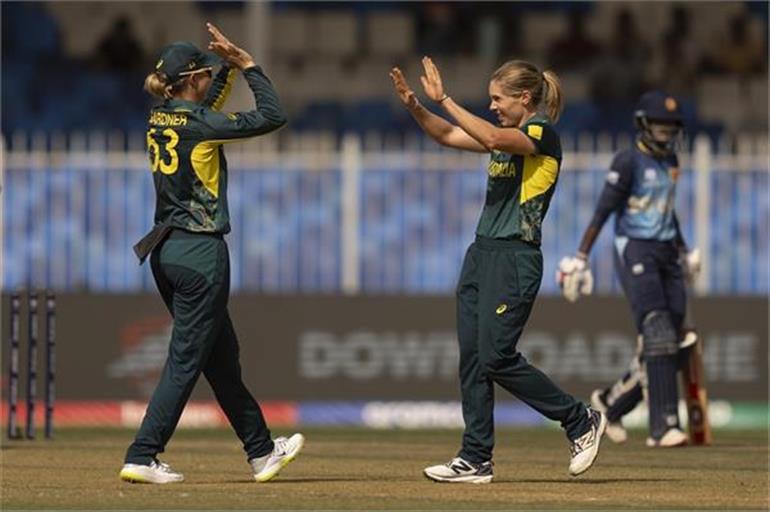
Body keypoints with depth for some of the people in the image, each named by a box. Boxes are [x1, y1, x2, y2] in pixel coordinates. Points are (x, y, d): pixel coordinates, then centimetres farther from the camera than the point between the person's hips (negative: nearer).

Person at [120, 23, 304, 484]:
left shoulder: (161, 119, 8)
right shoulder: (198, 124, -15)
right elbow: (272, 116, -16)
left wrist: (231, 66, 19)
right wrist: (248, 64, -6)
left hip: (167, 252, 9)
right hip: (201, 253, -9)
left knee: (222, 357, 16)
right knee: (186, 360, -4)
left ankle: (262, 451, 26)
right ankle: (142, 457, -6)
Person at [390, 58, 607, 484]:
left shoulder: (542, 134, -10)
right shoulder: (508, 136, 16)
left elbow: (490, 139, -27)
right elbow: (447, 135, 19)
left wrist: (444, 100, -27)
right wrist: (414, 105, 3)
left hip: (515, 258, -9)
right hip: (481, 253, 9)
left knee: (496, 357, -10)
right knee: (471, 357, 3)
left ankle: (581, 420, 5)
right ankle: (476, 460, 4)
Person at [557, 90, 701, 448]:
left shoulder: (670, 161, 14)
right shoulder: (628, 162, -9)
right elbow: (603, 210, -13)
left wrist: (683, 252, 36)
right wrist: (581, 257, -18)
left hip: (666, 255, 8)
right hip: (635, 253, -8)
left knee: (671, 346, 4)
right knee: (658, 340, -16)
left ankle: (611, 401, 23)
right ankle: (663, 427, -18)